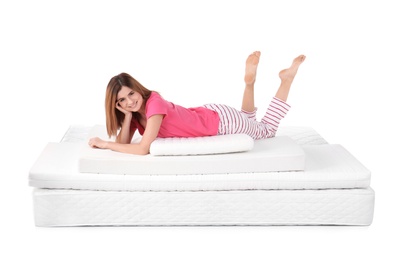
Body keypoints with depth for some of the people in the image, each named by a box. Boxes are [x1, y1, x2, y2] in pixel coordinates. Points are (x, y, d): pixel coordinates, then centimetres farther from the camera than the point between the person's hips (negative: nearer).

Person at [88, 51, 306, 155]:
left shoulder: (154, 103, -35)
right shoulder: (136, 109, -12)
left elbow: (143, 148, -40)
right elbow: (123, 143, -14)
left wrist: (104, 143, -31)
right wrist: (128, 115, -27)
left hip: (221, 120, -7)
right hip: (206, 115, 7)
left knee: (267, 130, 21)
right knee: (248, 121, 38)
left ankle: (287, 77, 25)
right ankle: (249, 81, 28)